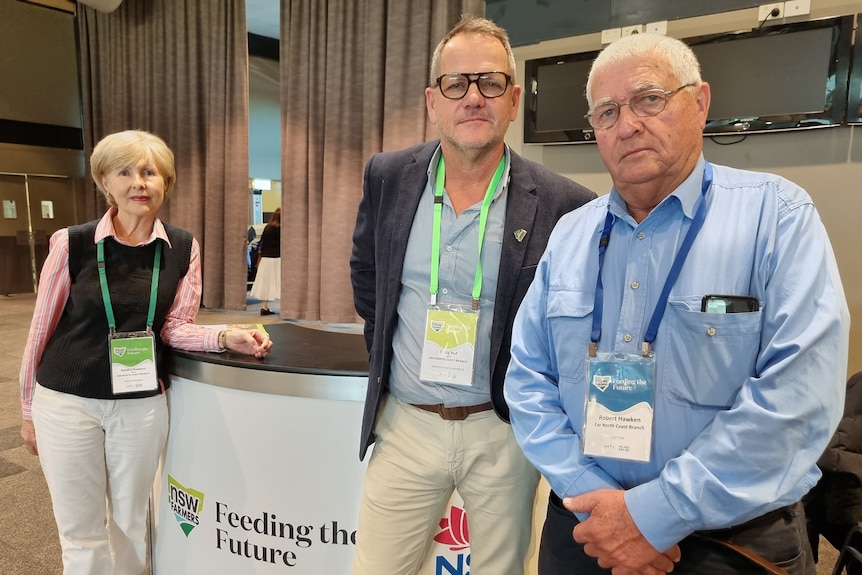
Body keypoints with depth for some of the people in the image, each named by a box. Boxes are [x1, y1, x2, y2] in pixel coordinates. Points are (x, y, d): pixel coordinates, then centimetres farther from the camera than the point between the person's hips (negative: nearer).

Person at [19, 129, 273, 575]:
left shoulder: (183, 249, -4)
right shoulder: (72, 243, -9)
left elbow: (174, 327, -3)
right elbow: (42, 330, 0)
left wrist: (225, 337, -23)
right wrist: (29, 411, 7)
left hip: (143, 405, 2)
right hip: (66, 403, -1)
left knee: (130, 525, 17)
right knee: (82, 533, 11)